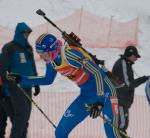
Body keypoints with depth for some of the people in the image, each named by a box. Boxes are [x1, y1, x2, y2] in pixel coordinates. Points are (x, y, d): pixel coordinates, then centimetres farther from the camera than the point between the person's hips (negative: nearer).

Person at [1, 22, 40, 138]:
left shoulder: (28, 48, 15)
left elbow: (33, 67, 22)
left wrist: (36, 84, 22)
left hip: (27, 85, 7)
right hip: (15, 85, -7)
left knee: (26, 113, 6)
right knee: (22, 112, -16)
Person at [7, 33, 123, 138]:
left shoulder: (69, 54, -26)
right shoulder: (51, 61, 0)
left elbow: (97, 73, -29)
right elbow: (48, 80, 21)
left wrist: (99, 102, -37)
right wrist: (21, 79, 14)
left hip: (104, 92, -8)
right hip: (86, 95, 9)